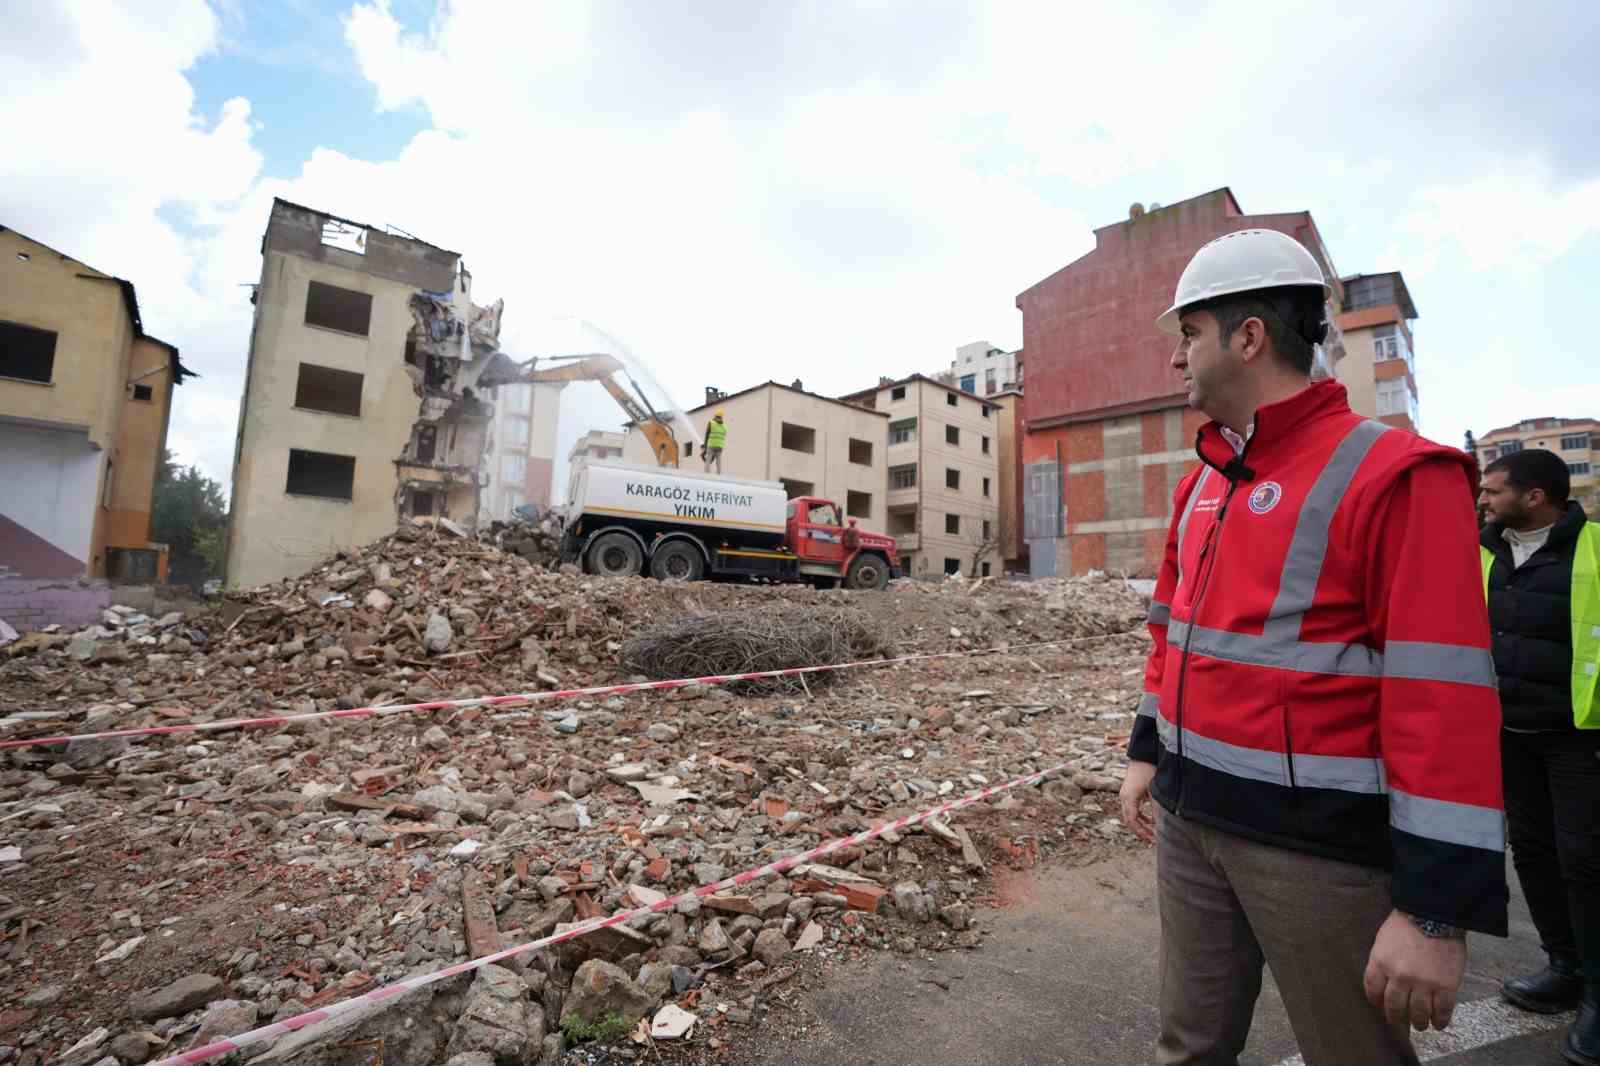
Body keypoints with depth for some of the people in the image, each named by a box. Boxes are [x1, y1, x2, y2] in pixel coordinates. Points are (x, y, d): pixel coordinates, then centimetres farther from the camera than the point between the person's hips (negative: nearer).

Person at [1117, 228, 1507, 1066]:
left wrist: (1435, 906, -18)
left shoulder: (1393, 475, -13)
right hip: (1189, 814, 7)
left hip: (1319, 838, -6)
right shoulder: (1201, 482, 9)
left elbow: (1443, 698, -18)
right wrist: (1148, 750, 16)